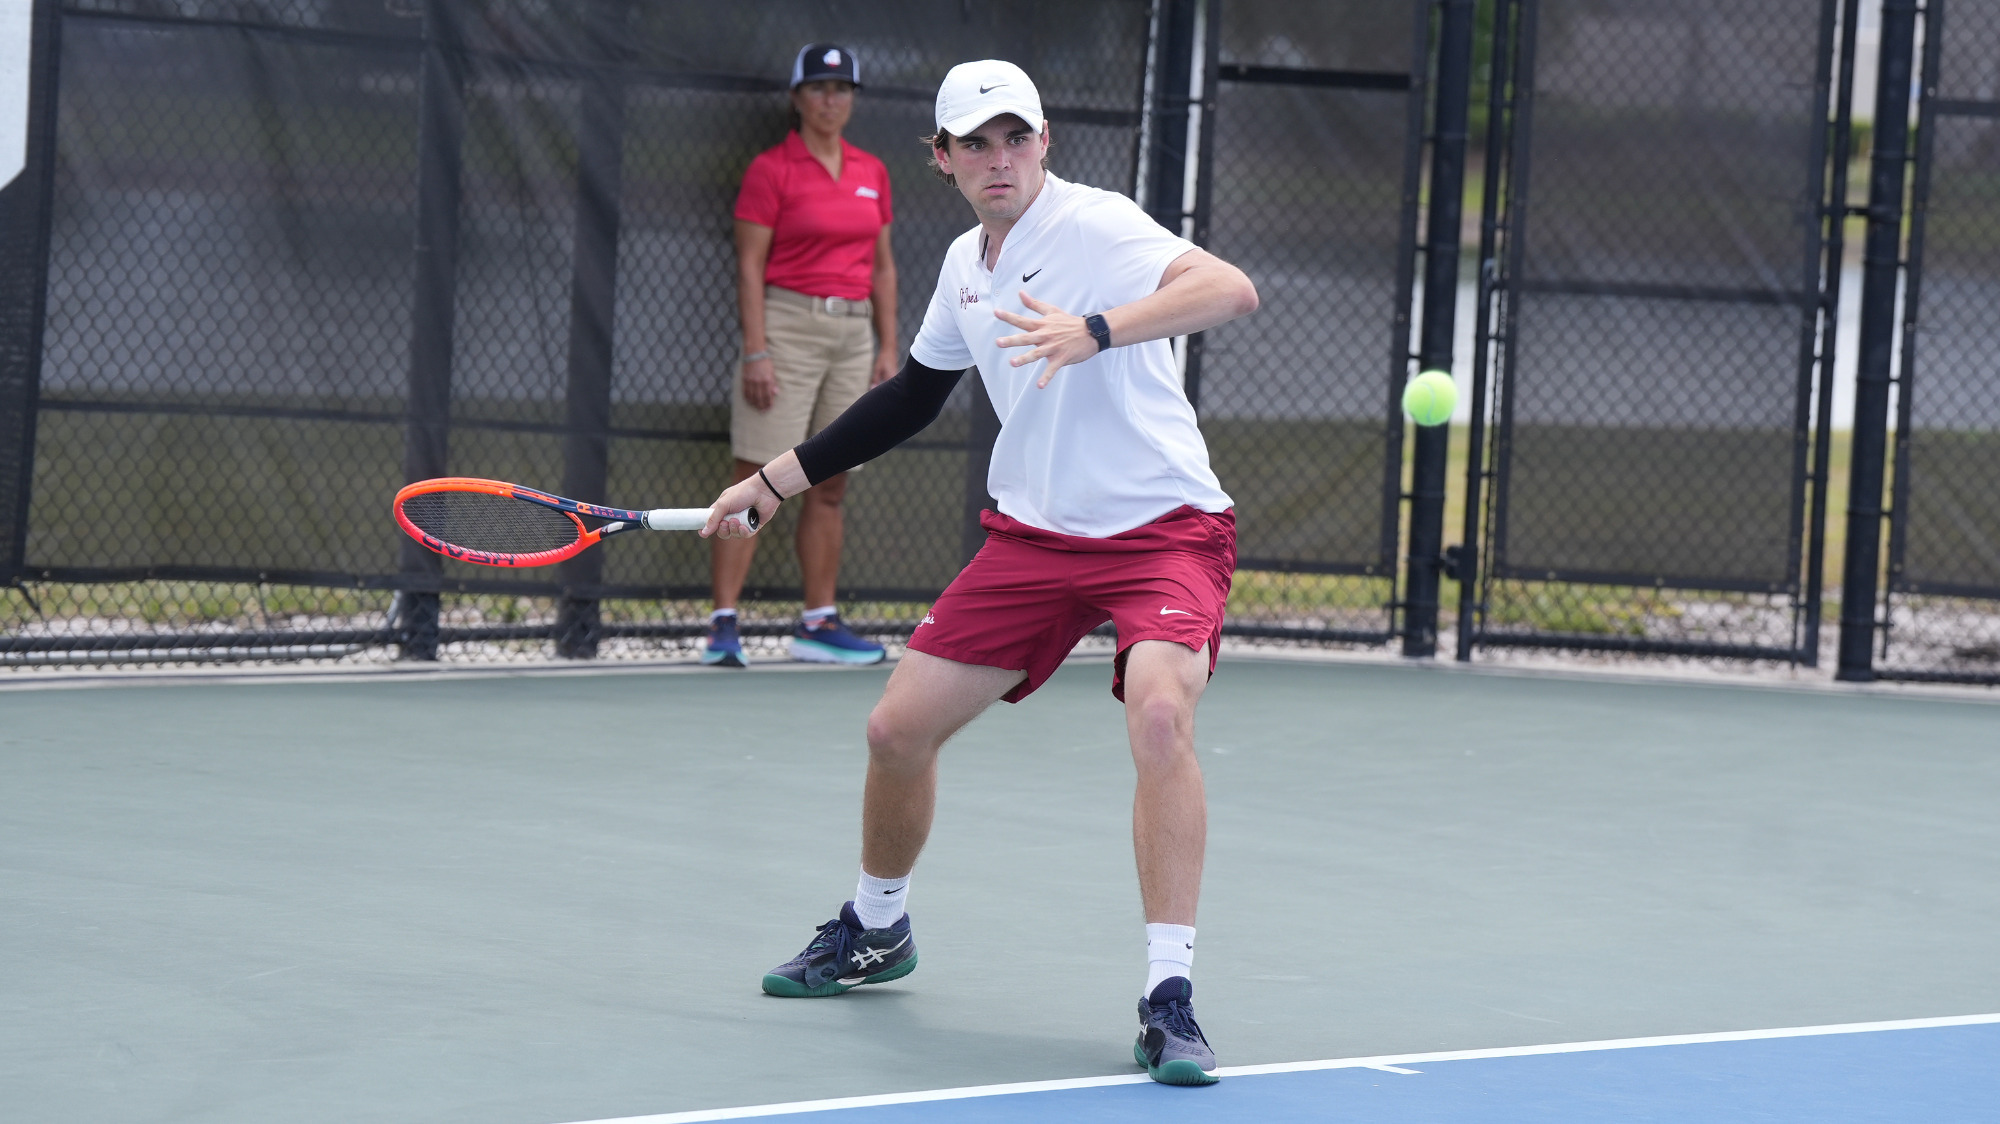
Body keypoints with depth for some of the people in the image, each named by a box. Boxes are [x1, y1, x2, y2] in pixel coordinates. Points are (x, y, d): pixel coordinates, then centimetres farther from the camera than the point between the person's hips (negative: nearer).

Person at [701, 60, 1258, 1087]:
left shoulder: (1095, 227, -15)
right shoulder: (965, 264, 8)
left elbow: (1232, 289, -32)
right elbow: (913, 394, 24)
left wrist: (1097, 330, -45)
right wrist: (779, 478, 26)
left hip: (1162, 528, -7)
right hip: (1033, 532, 7)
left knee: (1160, 713, -32)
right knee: (898, 729, 6)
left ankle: (1168, 1000, -28)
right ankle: (876, 931, 35)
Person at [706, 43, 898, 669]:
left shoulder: (872, 174, 13)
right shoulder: (771, 170, -3)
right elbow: (750, 265, -6)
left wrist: (888, 347, 10)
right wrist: (756, 351, -14)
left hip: (853, 331, 6)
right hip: (789, 322, -6)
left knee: (831, 486, 7)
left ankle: (819, 623, 12)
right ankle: (724, 625, -9)